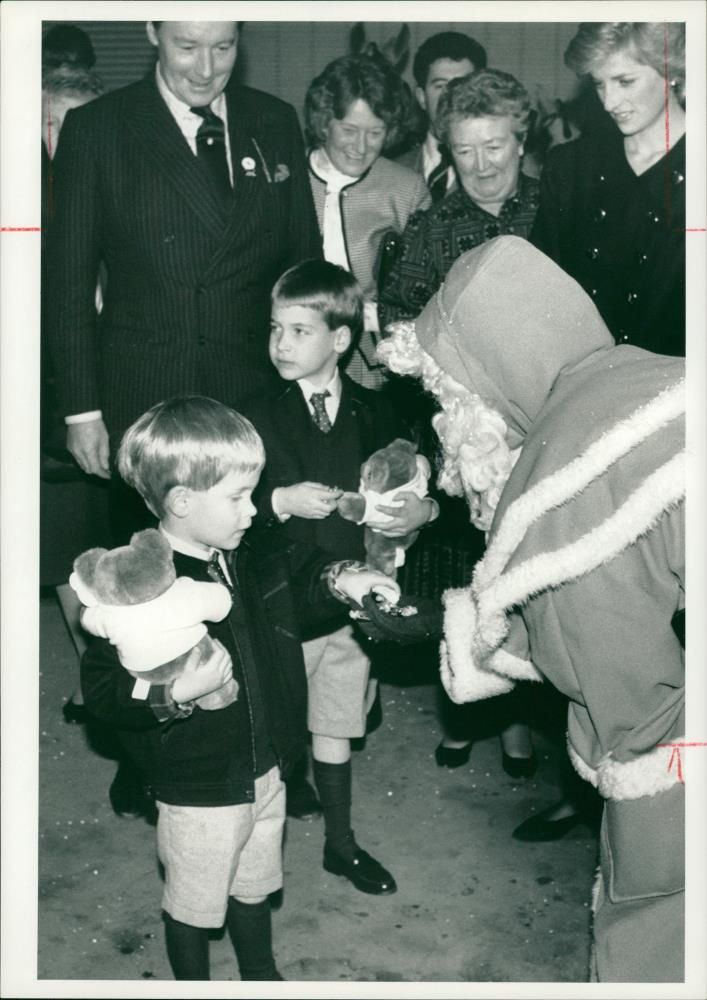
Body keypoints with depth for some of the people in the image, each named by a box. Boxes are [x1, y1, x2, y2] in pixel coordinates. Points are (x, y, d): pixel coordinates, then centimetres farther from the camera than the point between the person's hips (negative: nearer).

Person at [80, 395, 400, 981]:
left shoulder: (252, 556, -5)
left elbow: (294, 592, 15)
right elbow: (101, 688, -25)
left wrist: (337, 582, -4)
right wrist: (176, 692, -39)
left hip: (264, 772, 7)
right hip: (197, 792, -7)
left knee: (254, 888, 28)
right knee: (194, 904, 18)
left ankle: (261, 975, 52)